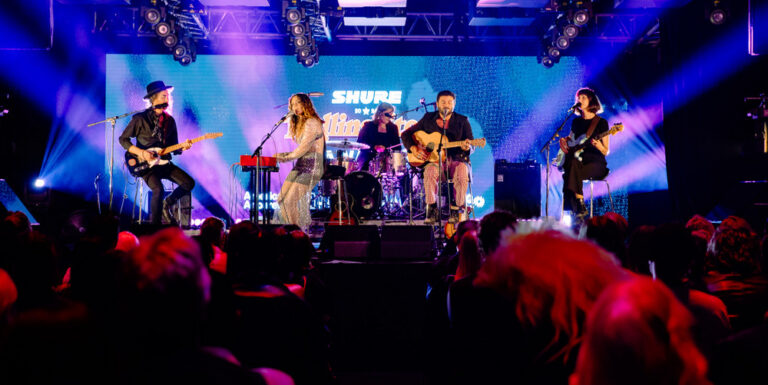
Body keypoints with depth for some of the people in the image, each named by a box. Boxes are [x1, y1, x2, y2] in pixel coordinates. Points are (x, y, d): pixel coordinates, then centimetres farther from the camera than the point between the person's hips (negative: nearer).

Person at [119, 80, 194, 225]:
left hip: (164, 162, 6)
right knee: (158, 190, -30)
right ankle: (155, 225, -16)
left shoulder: (169, 120, 9)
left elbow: (173, 147, 13)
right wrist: (141, 153, -16)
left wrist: (182, 147, -11)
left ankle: (167, 204, 12)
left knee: (189, 183, -11)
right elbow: (123, 139, -3)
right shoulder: (140, 119, -7)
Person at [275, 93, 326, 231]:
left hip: (312, 166, -9)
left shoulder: (312, 123, -8)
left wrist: (287, 157, -8)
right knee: (282, 199, 3)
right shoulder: (299, 124, 21)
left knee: (292, 200, -18)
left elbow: (305, 147, -14)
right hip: (300, 165, 9)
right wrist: (283, 155, 10)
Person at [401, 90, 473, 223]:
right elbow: (406, 134, 14)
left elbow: (471, 147, 2)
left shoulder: (462, 121, 8)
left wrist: (467, 148, -23)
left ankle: (458, 210, -20)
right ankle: (432, 210, -25)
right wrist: (413, 148, -5)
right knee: (430, 171, -34)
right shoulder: (428, 119, 11)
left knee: (462, 173, -34)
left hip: (457, 159, 0)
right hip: (434, 159, 0)